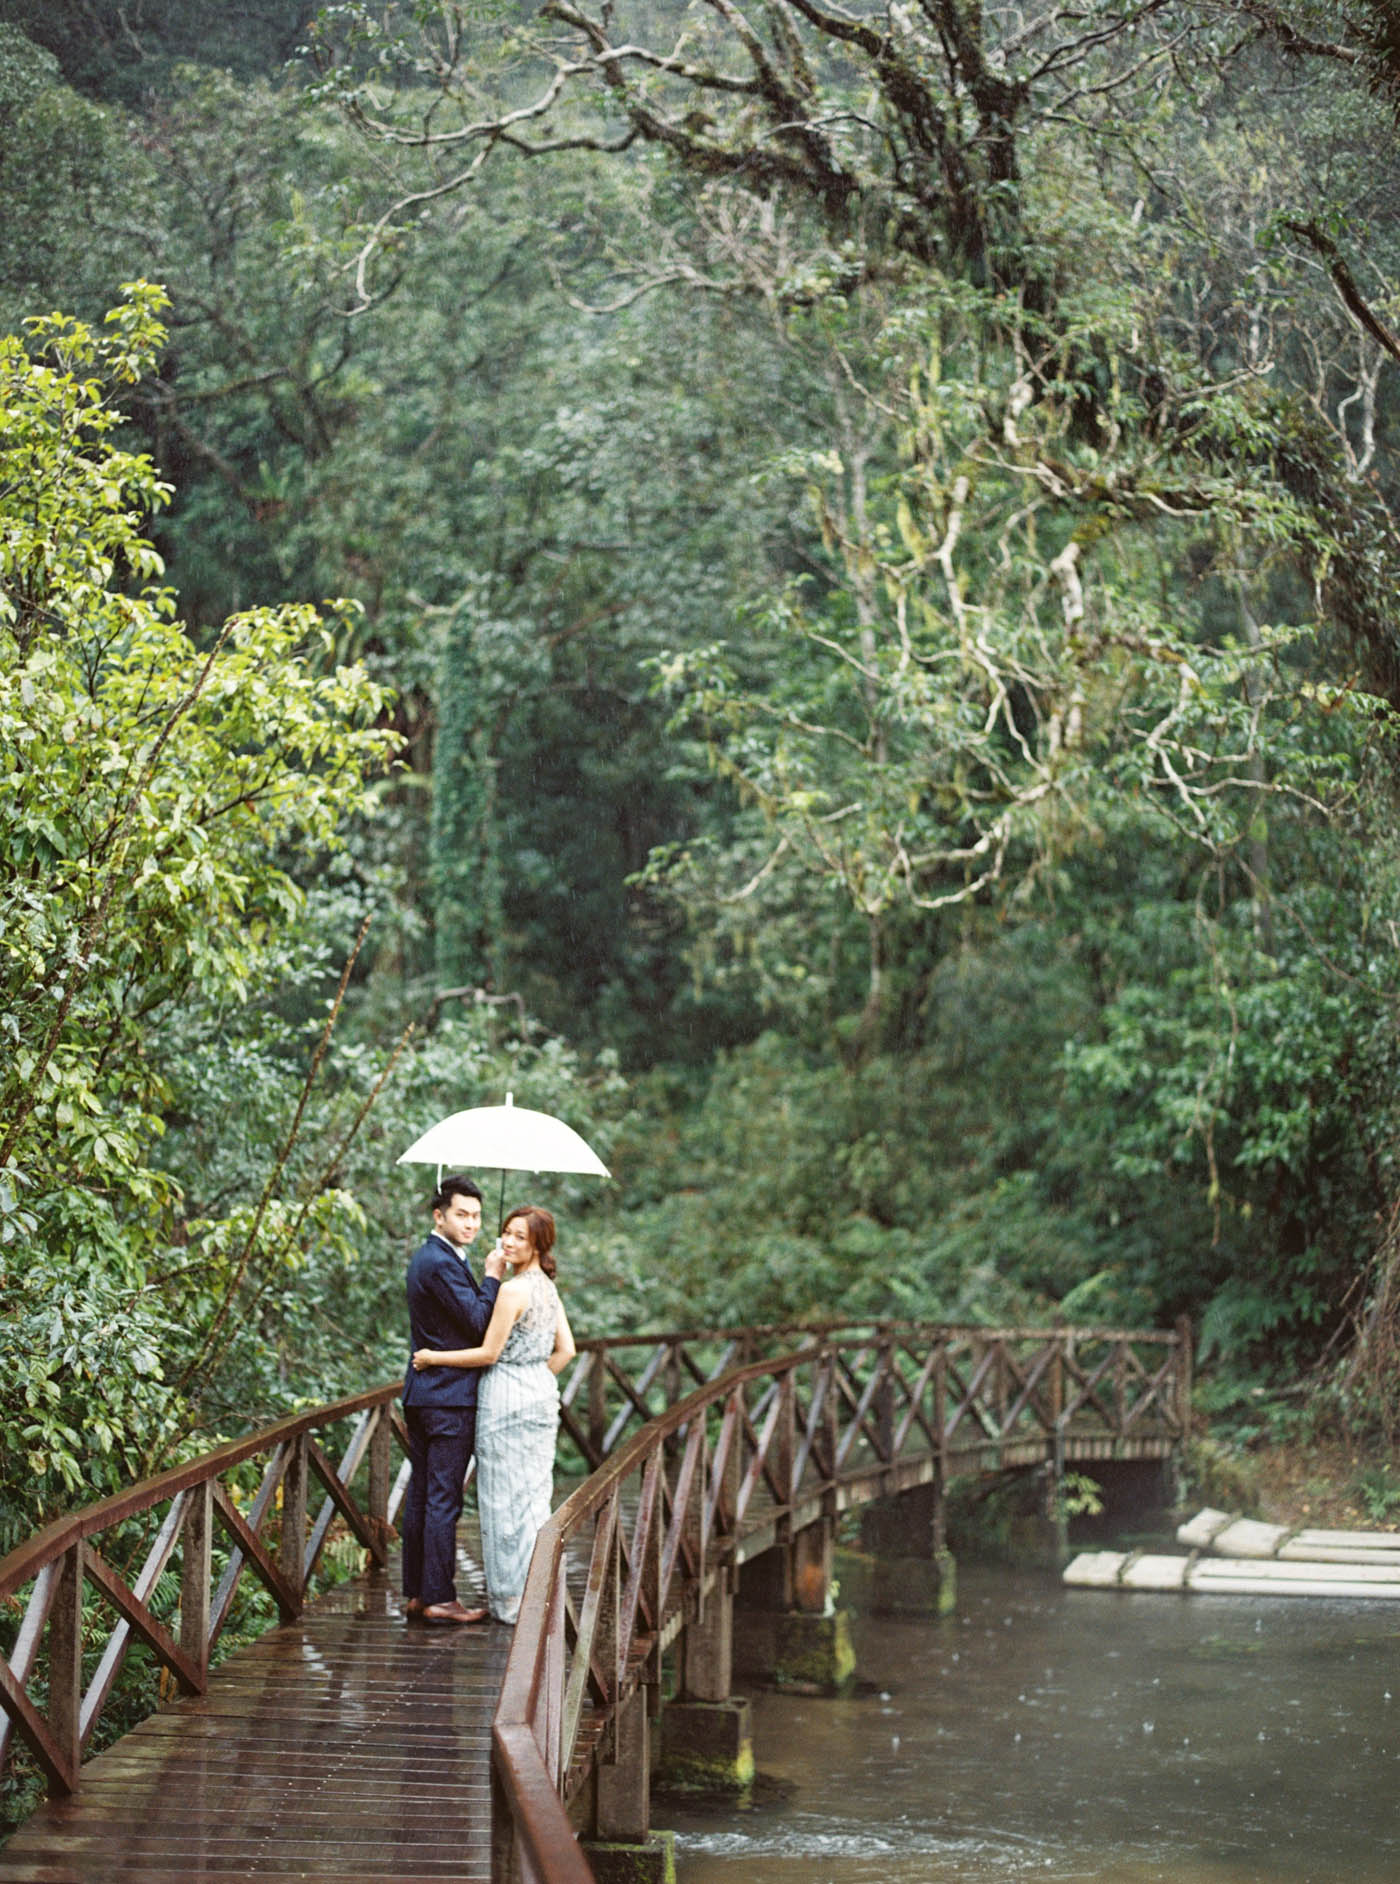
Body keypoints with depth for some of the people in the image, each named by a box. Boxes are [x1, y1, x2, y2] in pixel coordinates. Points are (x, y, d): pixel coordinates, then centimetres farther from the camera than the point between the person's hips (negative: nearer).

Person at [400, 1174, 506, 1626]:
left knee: (421, 1496, 12)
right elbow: (479, 1323, -18)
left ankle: (416, 1594, 17)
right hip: (449, 1397, -10)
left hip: (423, 1396, 10)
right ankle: (438, 1598, -3)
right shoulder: (441, 1264, -17)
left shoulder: (426, 1258, 16)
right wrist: (493, 1277, -7)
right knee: (444, 1500, -6)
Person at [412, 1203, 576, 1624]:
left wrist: (433, 1357, -6)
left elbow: (488, 1353, -15)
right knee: (533, 1494, 13)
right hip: (540, 1395, 9)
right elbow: (565, 1349, 12)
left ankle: (511, 1599, 4)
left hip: (508, 1400, -9)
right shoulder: (548, 1288, 10)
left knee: (507, 1497, -1)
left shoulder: (512, 1291, -17)